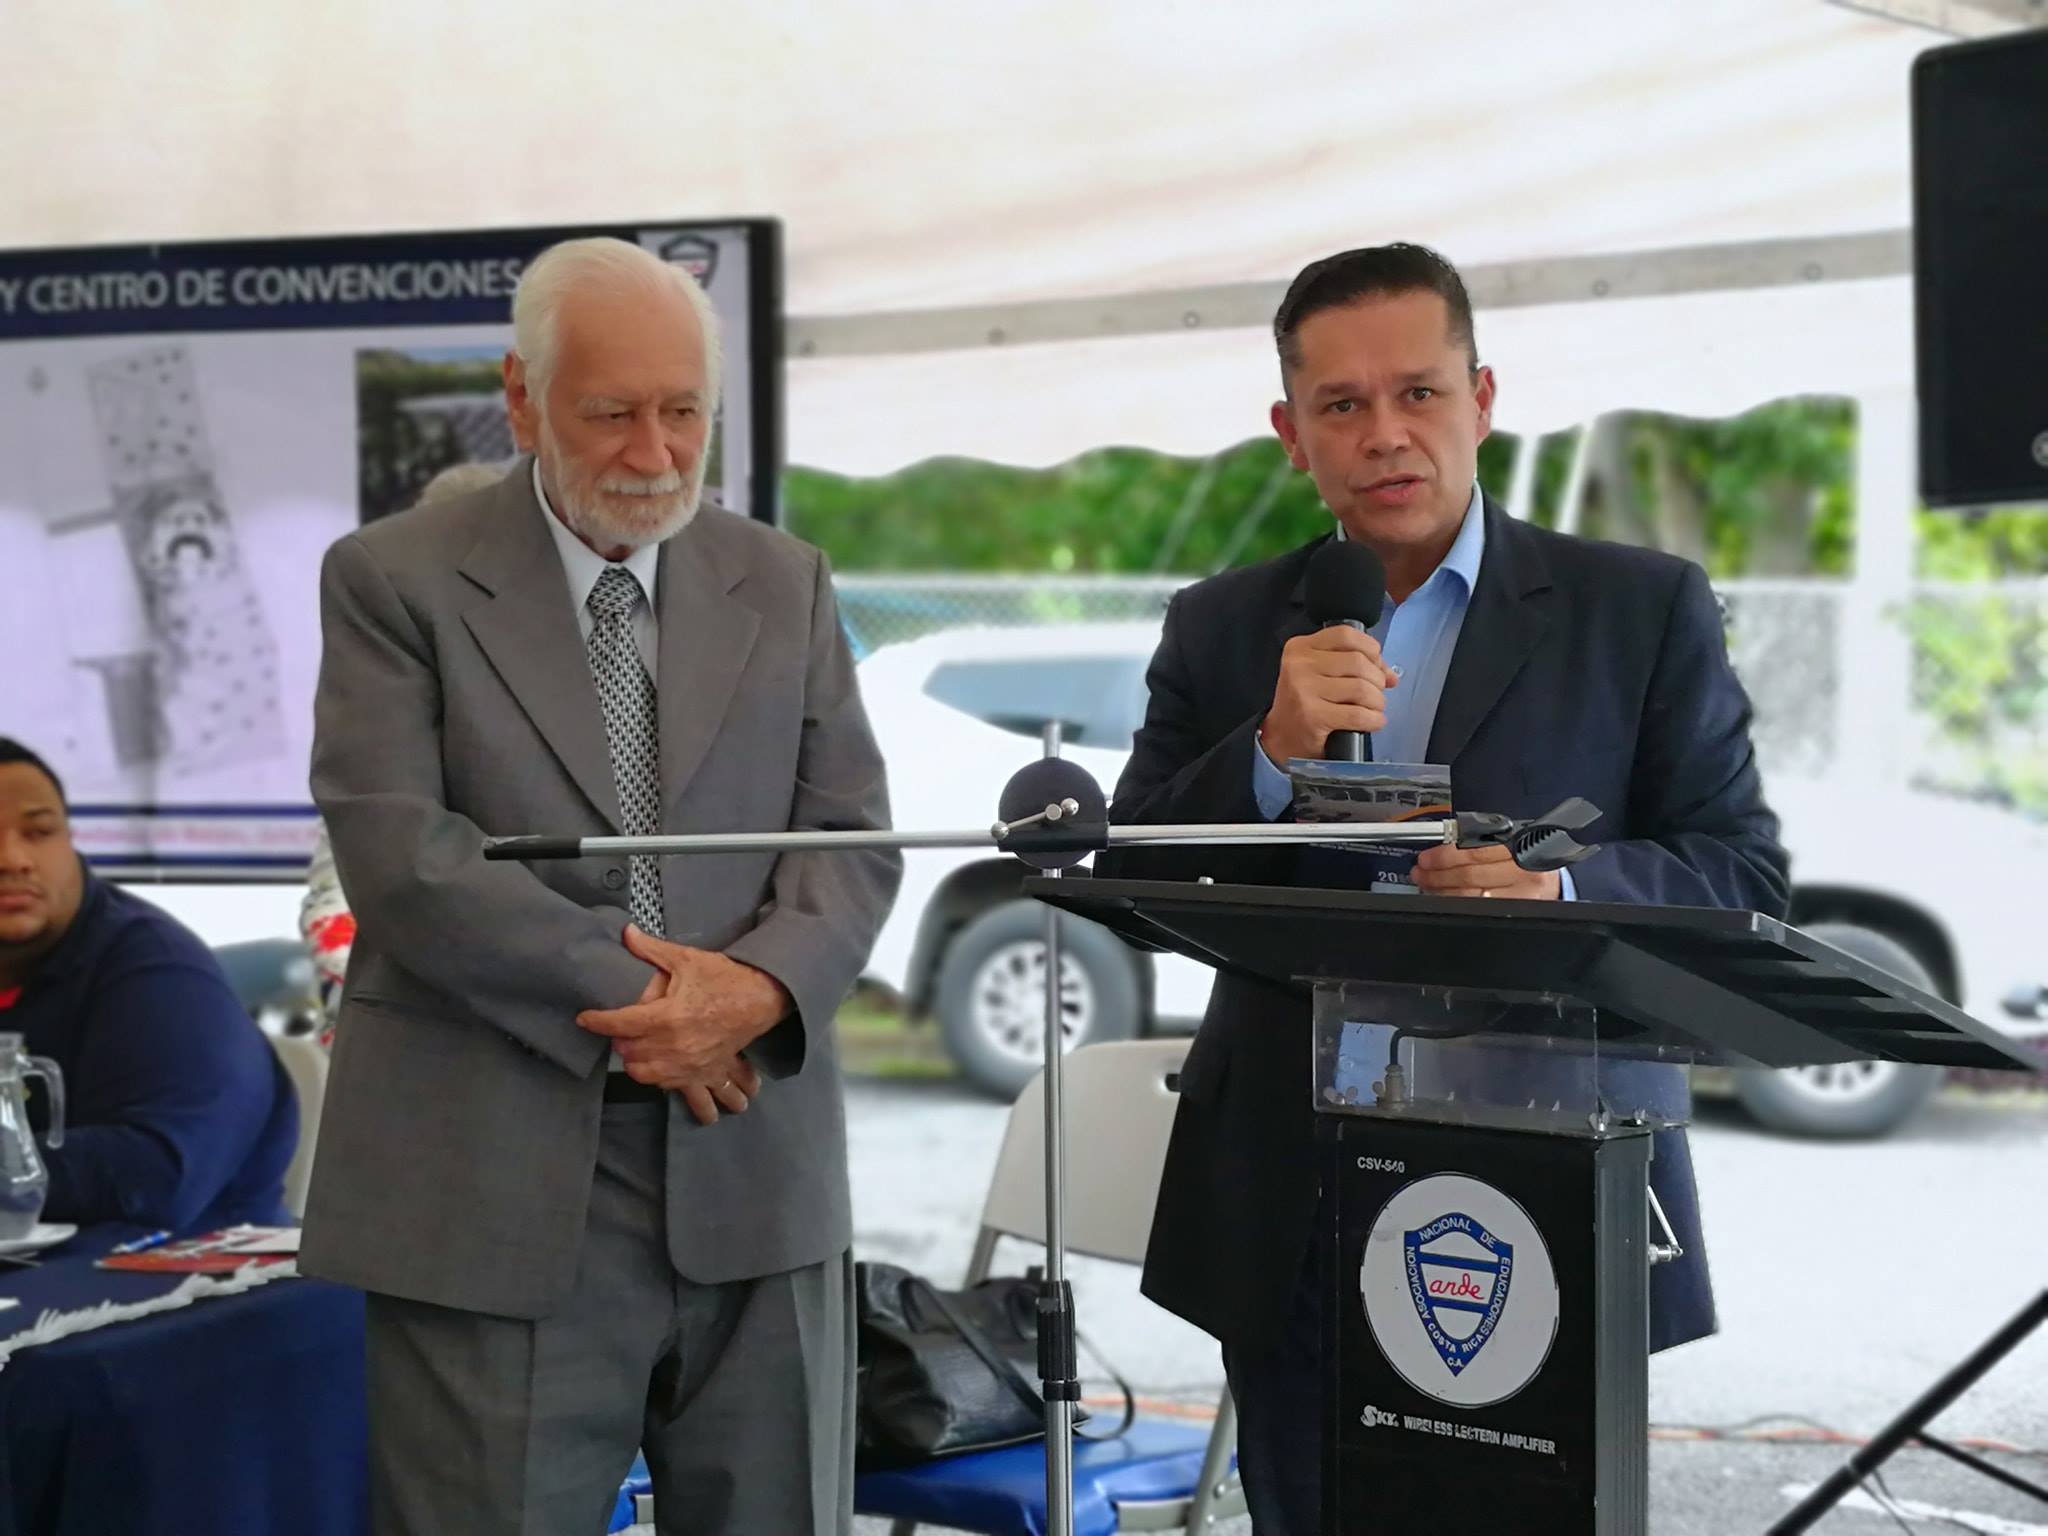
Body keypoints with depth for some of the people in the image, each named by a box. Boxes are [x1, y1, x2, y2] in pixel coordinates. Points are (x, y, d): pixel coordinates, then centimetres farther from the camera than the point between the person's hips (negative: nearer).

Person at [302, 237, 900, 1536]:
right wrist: (625, 998, -13)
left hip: (754, 1177, 4)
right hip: (496, 1184, -3)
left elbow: (853, 835, 6)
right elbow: (398, 852, -9)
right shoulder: (397, 580, 1)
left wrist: (763, 987, -14)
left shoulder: (786, 583, 13)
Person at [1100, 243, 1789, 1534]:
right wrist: (1270, 751, -16)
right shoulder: (1222, 629, 8)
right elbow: (1128, 889, 2)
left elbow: (1745, 878, -1)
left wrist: (1564, 888, -21)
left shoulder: (1644, 610, 1)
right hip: (1293, 1220, 2)